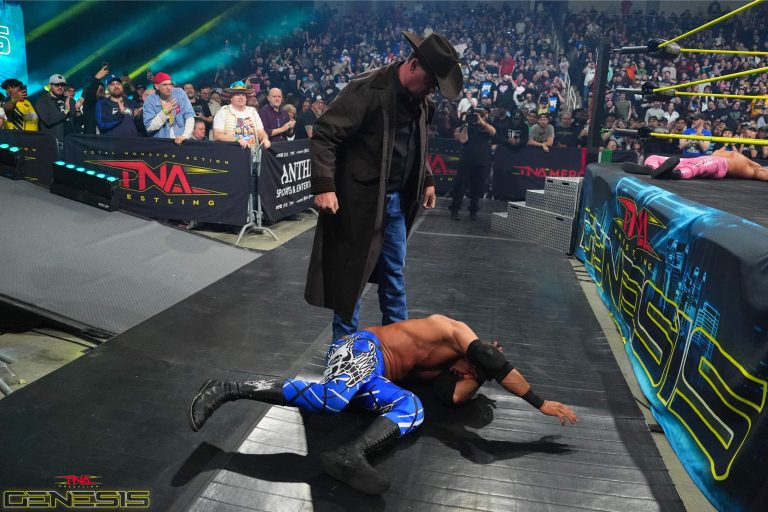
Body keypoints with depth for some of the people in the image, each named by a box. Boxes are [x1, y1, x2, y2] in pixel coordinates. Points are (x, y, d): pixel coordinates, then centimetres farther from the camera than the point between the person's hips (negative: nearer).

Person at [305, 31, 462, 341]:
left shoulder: (421, 100, 5)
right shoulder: (368, 89, -17)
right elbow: (324, 134, -18)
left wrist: (427, 180, 16)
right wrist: (324, 186, -25)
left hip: (397, 199, 7)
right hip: (360, 199, -7)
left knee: (394, 273, 16)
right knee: (351, 272, 6)